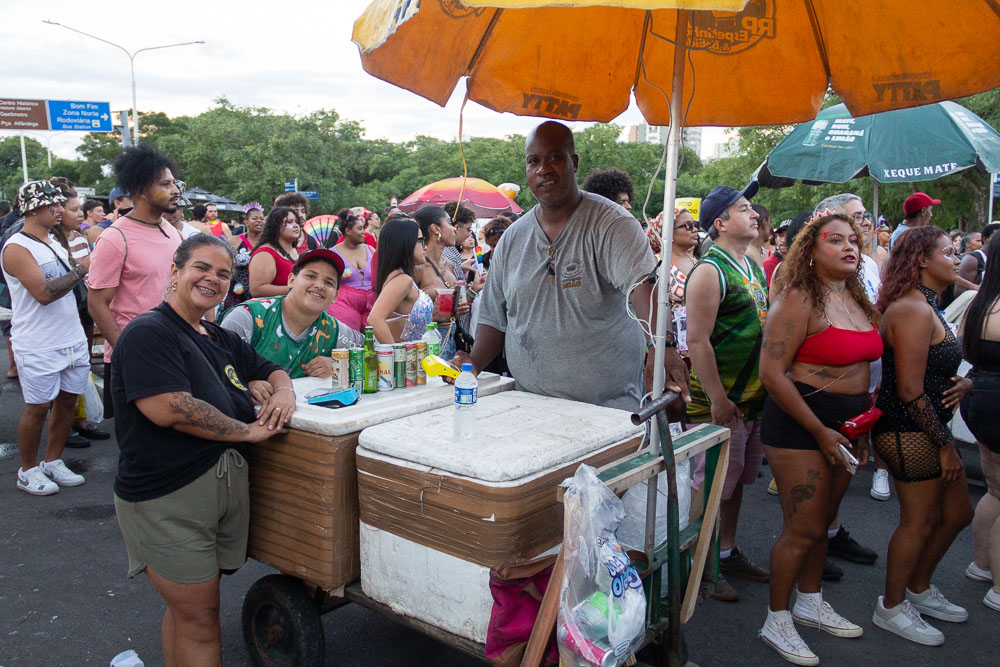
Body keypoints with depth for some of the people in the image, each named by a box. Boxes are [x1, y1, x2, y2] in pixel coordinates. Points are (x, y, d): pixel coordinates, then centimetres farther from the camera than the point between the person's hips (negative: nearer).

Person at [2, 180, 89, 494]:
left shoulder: (55, 243, 14)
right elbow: (43, 292, -23)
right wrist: (81, 270, -19)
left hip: (72, 339, 7)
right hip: (39, 347, -7)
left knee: (67, 400, 10)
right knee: (38, 407, 1)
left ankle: (52, 462, 25)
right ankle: (28, 470, 18)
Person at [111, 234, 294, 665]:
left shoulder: (220, 340, 15)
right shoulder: (148, 333, -11)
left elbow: (270, 371, 25)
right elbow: (169, 409, -23)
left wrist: (283, 392, 0)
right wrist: (249, 431, -16)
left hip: (228, 483, 8)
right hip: (167, 497, -8)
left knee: (187, 608, 19)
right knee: (199, 621, -1)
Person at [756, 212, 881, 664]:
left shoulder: (856, 299, 11)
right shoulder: (799, 299, -14)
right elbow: (772, 373, -20)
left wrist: (863, 425, 14)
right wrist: (820, 431, -17)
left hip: (845, 423, 8)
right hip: (800, 424, -8)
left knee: (822, 521, 18)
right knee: (803, 529, -2)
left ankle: (810, 602, 36)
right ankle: (777, 622, 14)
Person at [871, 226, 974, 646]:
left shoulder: (927, 307, 15)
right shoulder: (913, 310, -19)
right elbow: (910, 390, -23)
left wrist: (962, 383, 3)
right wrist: (944, 445, -17)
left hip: (926, 428, 10)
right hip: (908, 433, -10)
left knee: (956, 513, 18)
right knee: (919, 521, 2)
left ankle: (919, 588, 37)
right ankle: (892, 608, 20)